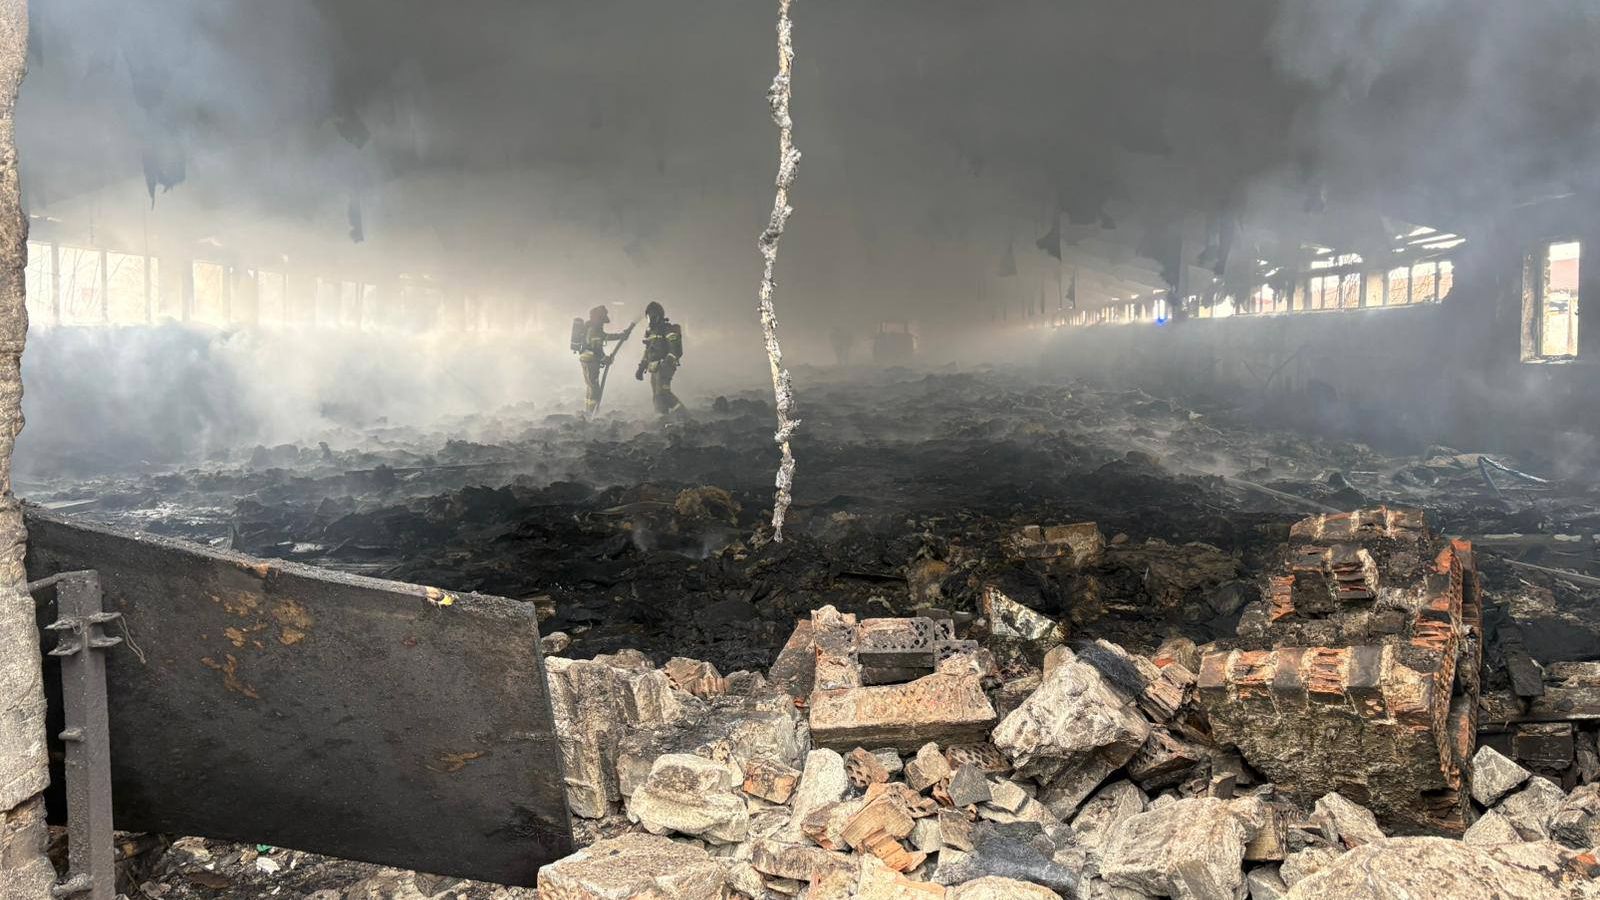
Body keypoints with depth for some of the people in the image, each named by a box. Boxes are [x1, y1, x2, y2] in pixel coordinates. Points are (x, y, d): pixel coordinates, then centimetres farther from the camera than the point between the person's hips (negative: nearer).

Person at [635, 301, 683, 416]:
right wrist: (641, 369, 24)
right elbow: (647, 352, 27)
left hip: (664, 368, -9)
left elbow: (675, 350, -17)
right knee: (656, 396, 7)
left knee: (662, 393, -19)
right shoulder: (650, 332, 19)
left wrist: (667, 364, -29)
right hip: (654, 369, 9)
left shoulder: (668, 330, -7)